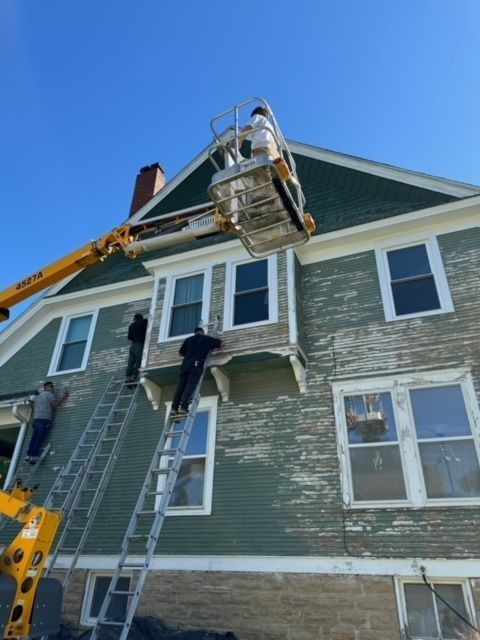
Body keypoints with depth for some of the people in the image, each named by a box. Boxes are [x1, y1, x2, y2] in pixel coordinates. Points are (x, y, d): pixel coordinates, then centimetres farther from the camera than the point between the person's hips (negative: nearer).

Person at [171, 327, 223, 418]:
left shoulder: (188, 340, 26)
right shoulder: (207, 339, 18)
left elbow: (181, 353, 34)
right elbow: (221, 343, 26)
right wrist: (211, 345, 44)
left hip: (185, 365, 4)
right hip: (196, 365, -4)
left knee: (181, 386, 0)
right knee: (191, 385, -13)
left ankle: (174, 409, -10)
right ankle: (183, 408, -26)